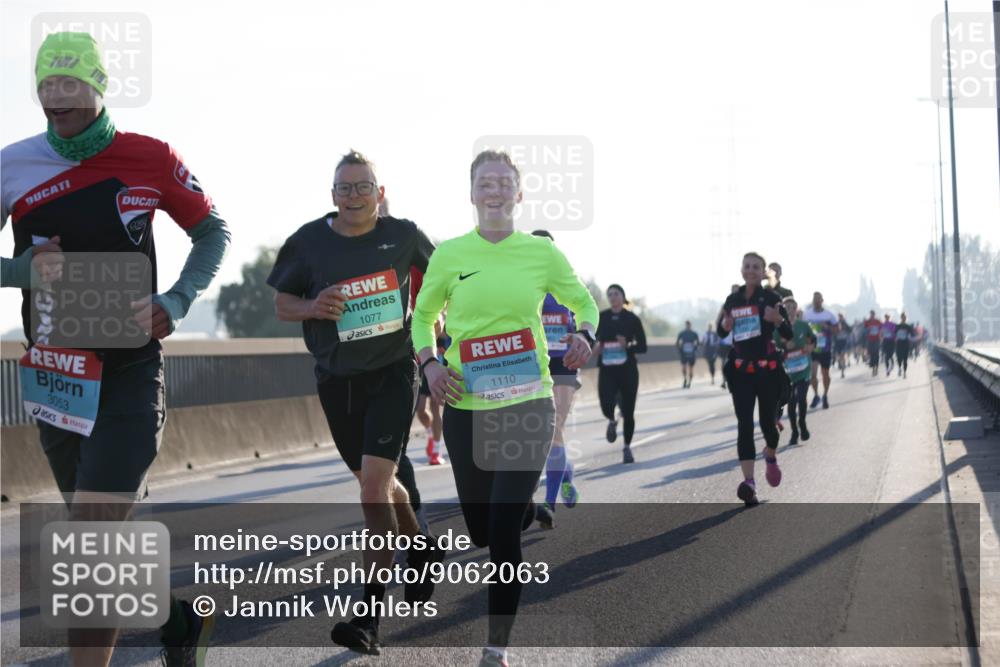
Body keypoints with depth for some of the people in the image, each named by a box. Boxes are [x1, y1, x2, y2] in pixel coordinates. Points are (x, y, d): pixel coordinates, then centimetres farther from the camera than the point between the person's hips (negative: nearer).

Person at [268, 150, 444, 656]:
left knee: (374, 485, -16)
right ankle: (421, 548, 46)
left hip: (392, 373, -3)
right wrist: (313, 306, -15)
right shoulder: (309, 242, -4)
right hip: (336, 380, 3)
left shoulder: (402, 235, -4)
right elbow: (281, 305, 5)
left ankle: (370, 613, -11)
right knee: (375, 482, 17)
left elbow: (438, 272, 16)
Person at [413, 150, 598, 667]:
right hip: (465, 407, 2)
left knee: (503, 532, -12)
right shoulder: (450, 254, 1)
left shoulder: (542, 252, -1)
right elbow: (423, 316, 15)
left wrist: (584, 337, -8)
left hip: (528, 405, -2)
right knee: (480, 532, 11)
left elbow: (584, 303, 14)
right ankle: (526, 504, 50)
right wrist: (429, 363, -3)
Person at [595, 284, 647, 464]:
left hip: (628, 370, -1)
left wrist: (628, 346, -20)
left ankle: (627, 447, 22)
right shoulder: (601, 318, 3)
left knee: (628, 412, 2)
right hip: (607, 370, 1)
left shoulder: (632, 319, -2)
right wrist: (595, 349, -10)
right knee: (606, 404, -21)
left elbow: (642, 347, -1)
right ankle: (612, 421, 17)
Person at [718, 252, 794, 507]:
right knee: (744, 424, -10)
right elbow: (721, 332, 18)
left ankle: (771, 456, 43)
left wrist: (778, 320, -28)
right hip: (741, 370, 2)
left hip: (768, 368, -2)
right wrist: (724, 325, -6)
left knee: (767, 421, 8)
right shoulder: (733, 300, 5)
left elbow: (789, 335, -8)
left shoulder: (770, 298, -5)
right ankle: (749, 483, -17)